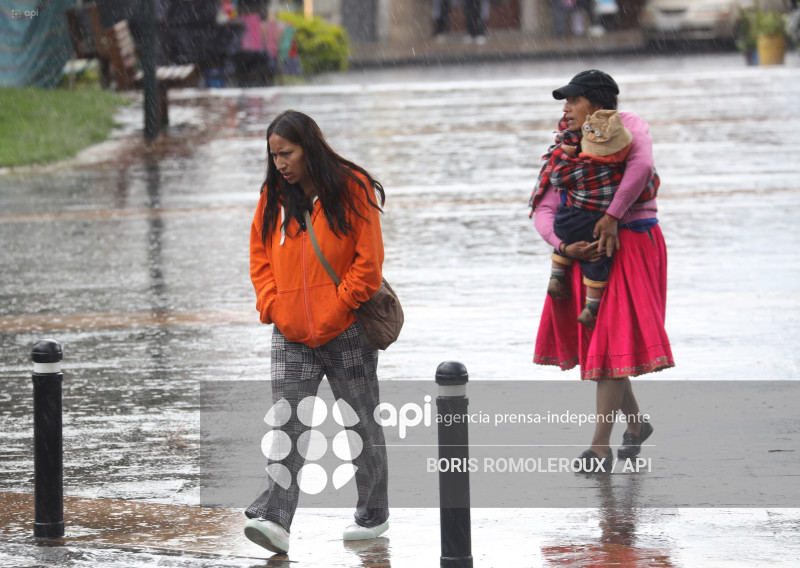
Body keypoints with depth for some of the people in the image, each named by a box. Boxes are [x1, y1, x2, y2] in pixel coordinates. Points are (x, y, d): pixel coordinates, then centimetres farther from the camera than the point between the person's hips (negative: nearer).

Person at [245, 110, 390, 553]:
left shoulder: (351, 189, -7)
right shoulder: (274, 196, 7)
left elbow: (368, 259, -9)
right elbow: (260, 258, 13)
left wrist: (336, 311, -12)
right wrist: (273, 308, -1)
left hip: (346, 331, -3)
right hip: (290, 335, 3)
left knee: (360, 421, 9)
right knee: (287, 425, -9)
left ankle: (374, 513, 23)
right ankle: (275, 518, -18)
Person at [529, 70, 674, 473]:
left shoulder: (629, 126, -7)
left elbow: (642, 166, -29)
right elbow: (544, 210, 0)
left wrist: (613, 216, -28)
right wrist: (563, 246, -19)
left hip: (629, 246, -7)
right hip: (586, 250, 7)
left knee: (612, 339, -10)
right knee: (591, 337, 11)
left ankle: (600, 447, -8)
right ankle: (635, 422, 32)